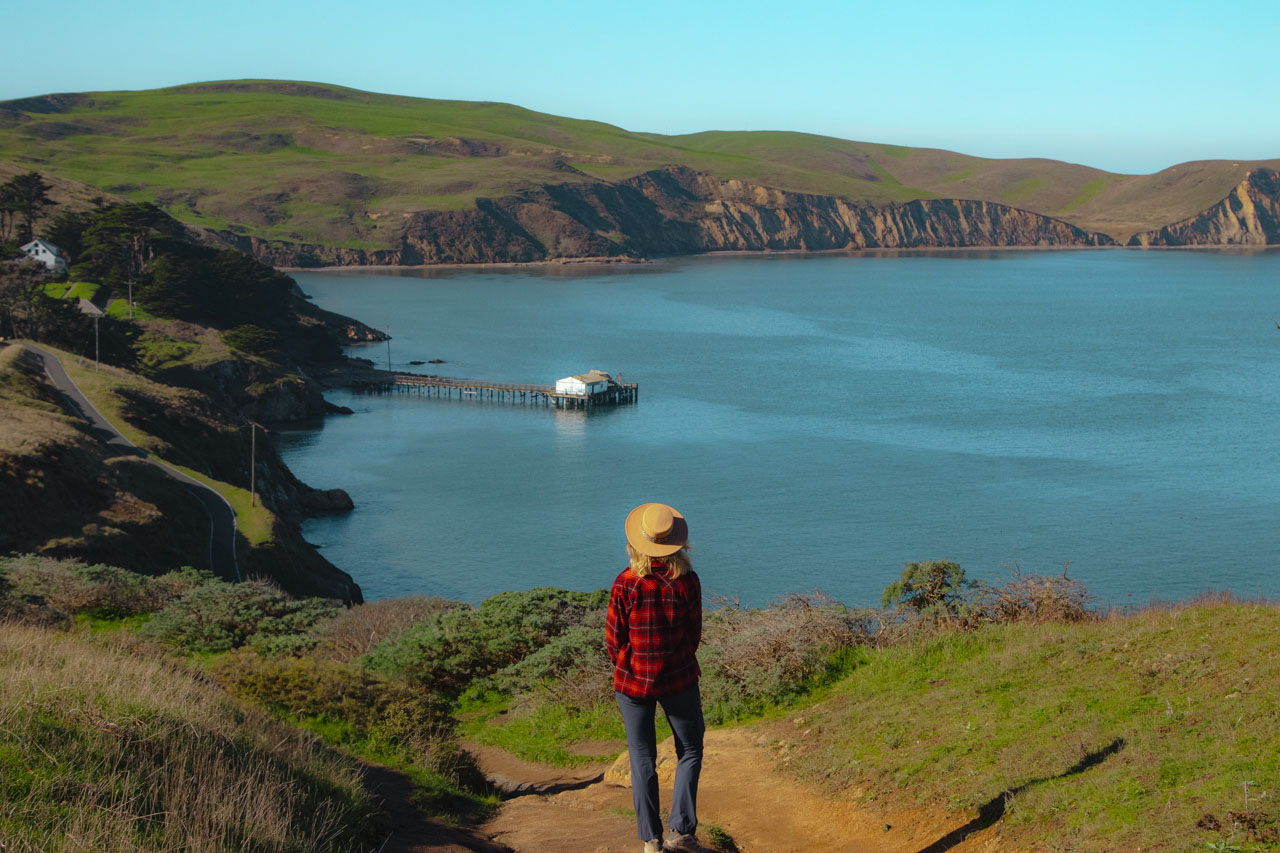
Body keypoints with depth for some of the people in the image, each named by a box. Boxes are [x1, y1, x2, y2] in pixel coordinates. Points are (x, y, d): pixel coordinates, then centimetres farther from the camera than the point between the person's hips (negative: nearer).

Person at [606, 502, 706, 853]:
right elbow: (694, 634, -2)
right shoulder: (687, 581, -14)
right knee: (690, 750, 18)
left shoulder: (626, 583, -16)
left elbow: (614, 640, -8)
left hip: (632, 680, 0)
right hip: (678, 679, 0)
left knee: (642, 759, 11)